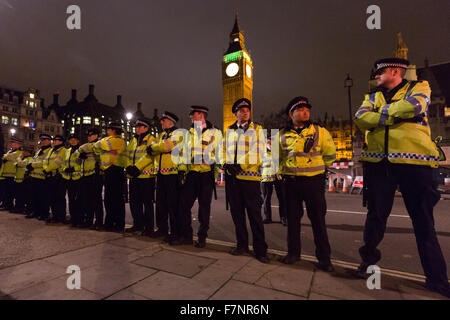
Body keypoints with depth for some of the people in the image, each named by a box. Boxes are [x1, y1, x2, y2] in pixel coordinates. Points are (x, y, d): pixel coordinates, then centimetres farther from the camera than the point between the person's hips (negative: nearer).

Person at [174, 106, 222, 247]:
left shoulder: (215, 132, 3)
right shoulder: (189, 133, 16)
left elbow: (219, 153, 0)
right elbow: (185, 153, 14)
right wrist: (182, 171, 6)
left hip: (207, 174, -4)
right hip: (191, 173, 4)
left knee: (204, 206, 3)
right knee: (184, 204, 2)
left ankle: (202, 237, 18)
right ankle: (186, 236, 17)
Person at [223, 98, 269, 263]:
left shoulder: (257, 129, 5)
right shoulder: (229, 131, 17)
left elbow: (258, 152, -6)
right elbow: (224, 150, 14)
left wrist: (240, 165, -17)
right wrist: (226, 164, -6)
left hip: (249, 175, -4)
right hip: (231, 176, 4)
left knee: (254, 214, -2)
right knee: (237, 212, 10)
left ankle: (260, 249, 11)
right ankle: (242, 245, 25)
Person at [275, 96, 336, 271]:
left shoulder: (319, 131, 4)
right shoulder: (282, 135, 8)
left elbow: (330, 155, 10)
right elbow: (277, 156, 20)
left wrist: (316, 166, 10)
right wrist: (285, 169, 10)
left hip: (313, 181, -2)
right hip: (291, 182, 2)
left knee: (318, 220, 4)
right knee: (292, 218, 11)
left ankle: (324, 258, 19)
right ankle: (293, 252, 27)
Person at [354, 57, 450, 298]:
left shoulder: (419, 87, 10)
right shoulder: (373, 97, 19)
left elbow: (414, 106, -14)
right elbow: (361, 118, -1)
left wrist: (381, 112, -2)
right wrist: (394, 114, -9)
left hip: (414, 162, -2)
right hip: (378, 162, 3)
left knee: (423, 221, 5)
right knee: (376, 215, 9)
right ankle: (369, 259, 28)